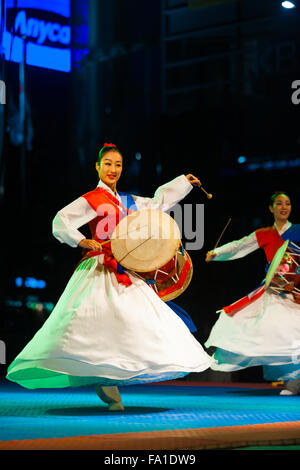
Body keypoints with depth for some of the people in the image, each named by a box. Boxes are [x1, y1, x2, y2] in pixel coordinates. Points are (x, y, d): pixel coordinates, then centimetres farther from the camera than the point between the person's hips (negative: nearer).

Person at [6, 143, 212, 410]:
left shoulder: (127, 201, 19)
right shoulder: (91, 200, -2)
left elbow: (157, 203, 34)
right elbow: (61, 221, -12)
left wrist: (184, 183, 40)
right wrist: (81, 241, -26)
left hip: (125, 273, 7)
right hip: (101, 270, -7)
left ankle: (108, 384, 2)